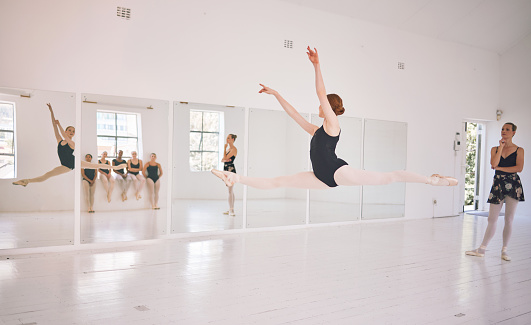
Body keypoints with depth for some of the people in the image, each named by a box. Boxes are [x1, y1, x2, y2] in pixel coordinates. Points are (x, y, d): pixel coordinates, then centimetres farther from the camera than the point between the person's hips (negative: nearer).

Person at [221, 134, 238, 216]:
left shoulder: (234, 149, -11)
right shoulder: (228, 148, 16)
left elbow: (225, 157, -17)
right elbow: (222, 160, 14)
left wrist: (225, 148, -8)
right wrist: (224, 160, -9)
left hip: (231, 170, -9)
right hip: (226, 170, 9)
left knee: (230, 191, -11)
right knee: (230, 191, 12)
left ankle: (232, 210, -10)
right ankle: (230, 209, 17)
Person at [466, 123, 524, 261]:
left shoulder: (519, 150, 3)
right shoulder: (495, 149, 10)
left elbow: (519, 168, -11)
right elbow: (493, 164, -9)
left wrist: (500, 168, -9)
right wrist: (501, 146, -7)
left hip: (513, 184, -2)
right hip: (498, 184, 2)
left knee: (509, 219, 2)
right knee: (492, 219, 2)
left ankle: (504, 250, 14)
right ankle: (482, 249, 8)